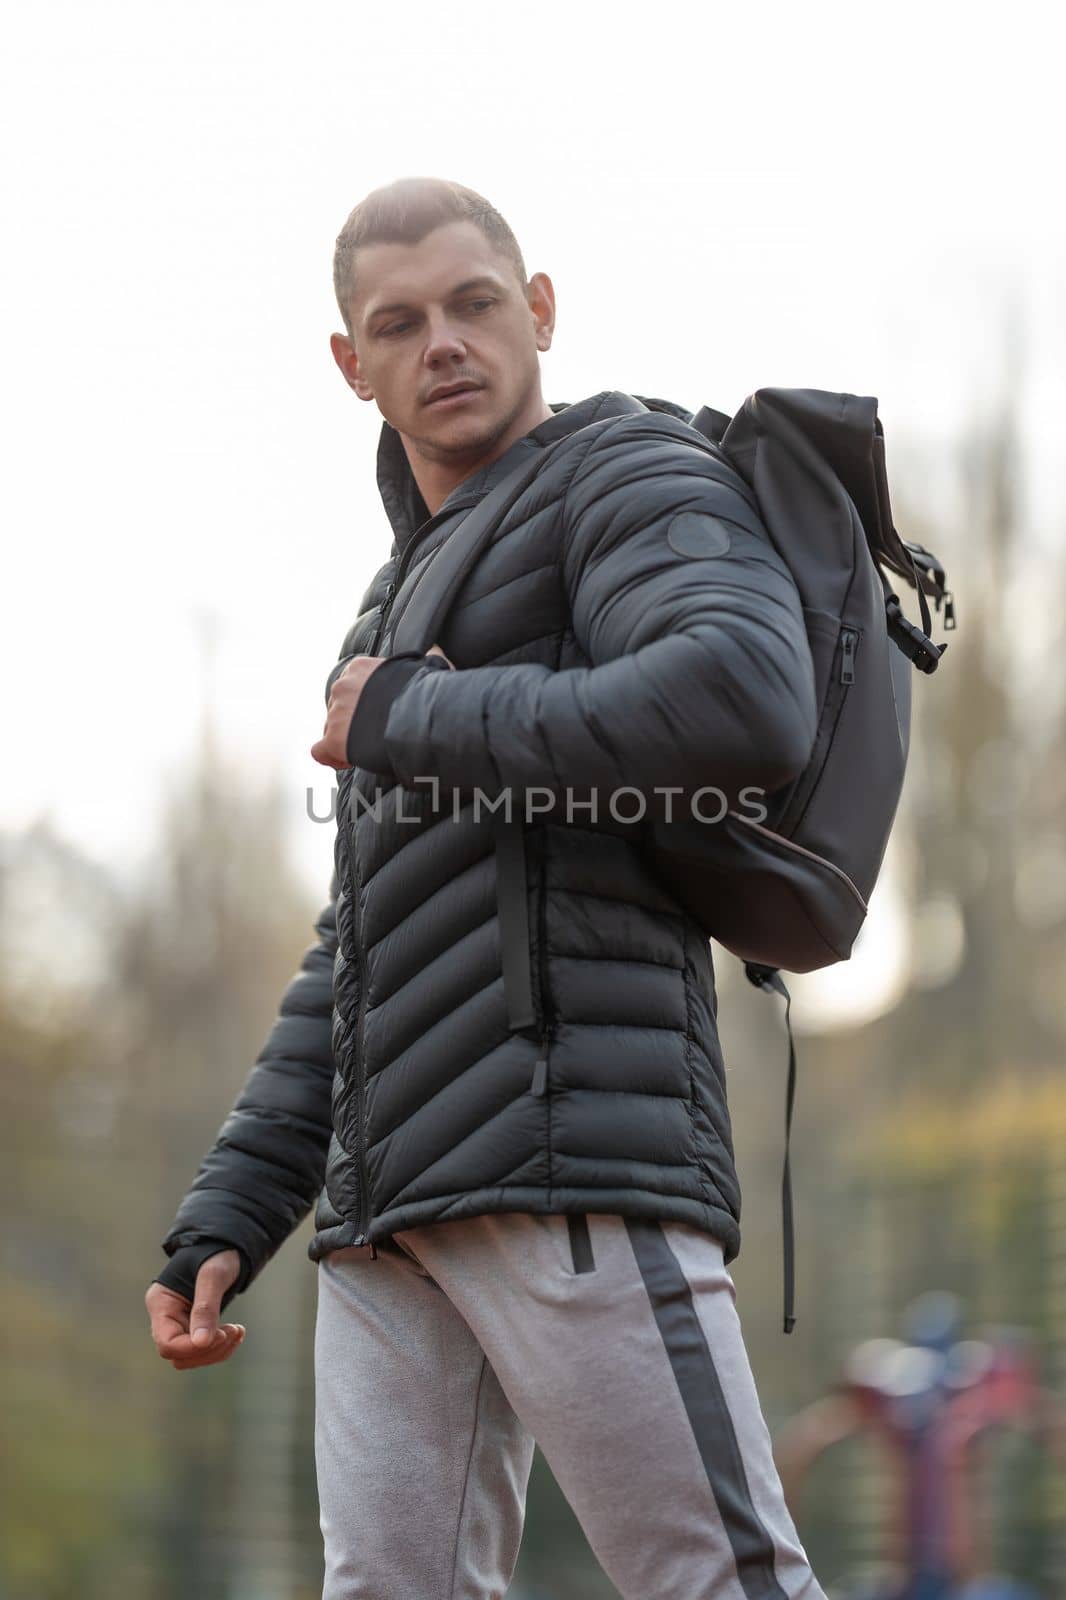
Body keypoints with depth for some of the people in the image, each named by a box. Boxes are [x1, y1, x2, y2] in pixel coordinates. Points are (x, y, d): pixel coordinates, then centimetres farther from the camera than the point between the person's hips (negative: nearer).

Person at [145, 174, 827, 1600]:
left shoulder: (638, 473, 4)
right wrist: (226, 1218, 18)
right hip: (394, 1207, 8)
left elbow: (747, 710, -19)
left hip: (581, 1158, -8)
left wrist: (406, 723, -7)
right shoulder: (413, 599, 30)